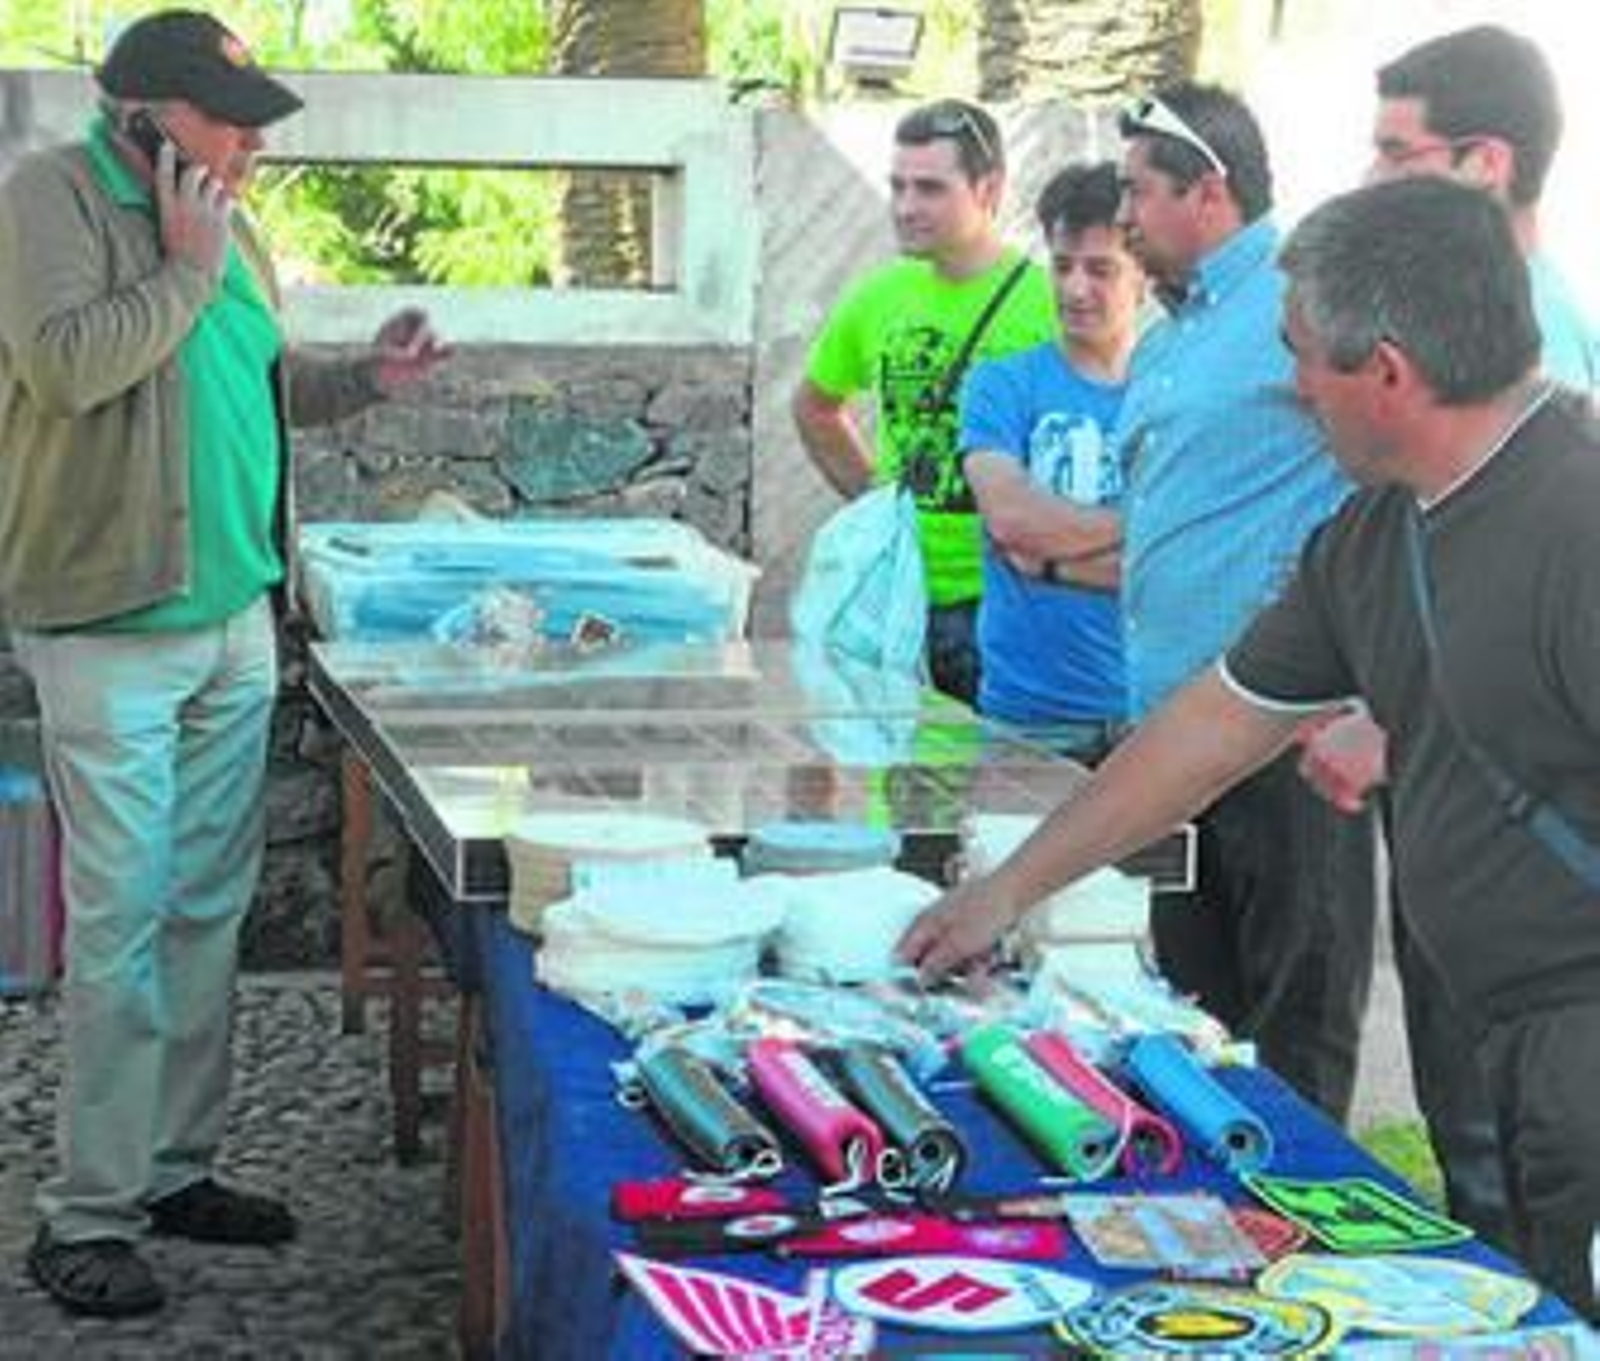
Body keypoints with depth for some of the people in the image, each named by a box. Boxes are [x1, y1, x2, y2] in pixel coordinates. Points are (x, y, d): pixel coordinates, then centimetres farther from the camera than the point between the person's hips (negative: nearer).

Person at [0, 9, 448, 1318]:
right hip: (112, 628, -7)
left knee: (209, 907, 10)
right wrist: (188, 272, -15)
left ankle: (177, 1167, 21)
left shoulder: (224, 223, 13)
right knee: (122, 917, -6)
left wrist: (363, 378, 9)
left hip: (237, 619, 7)